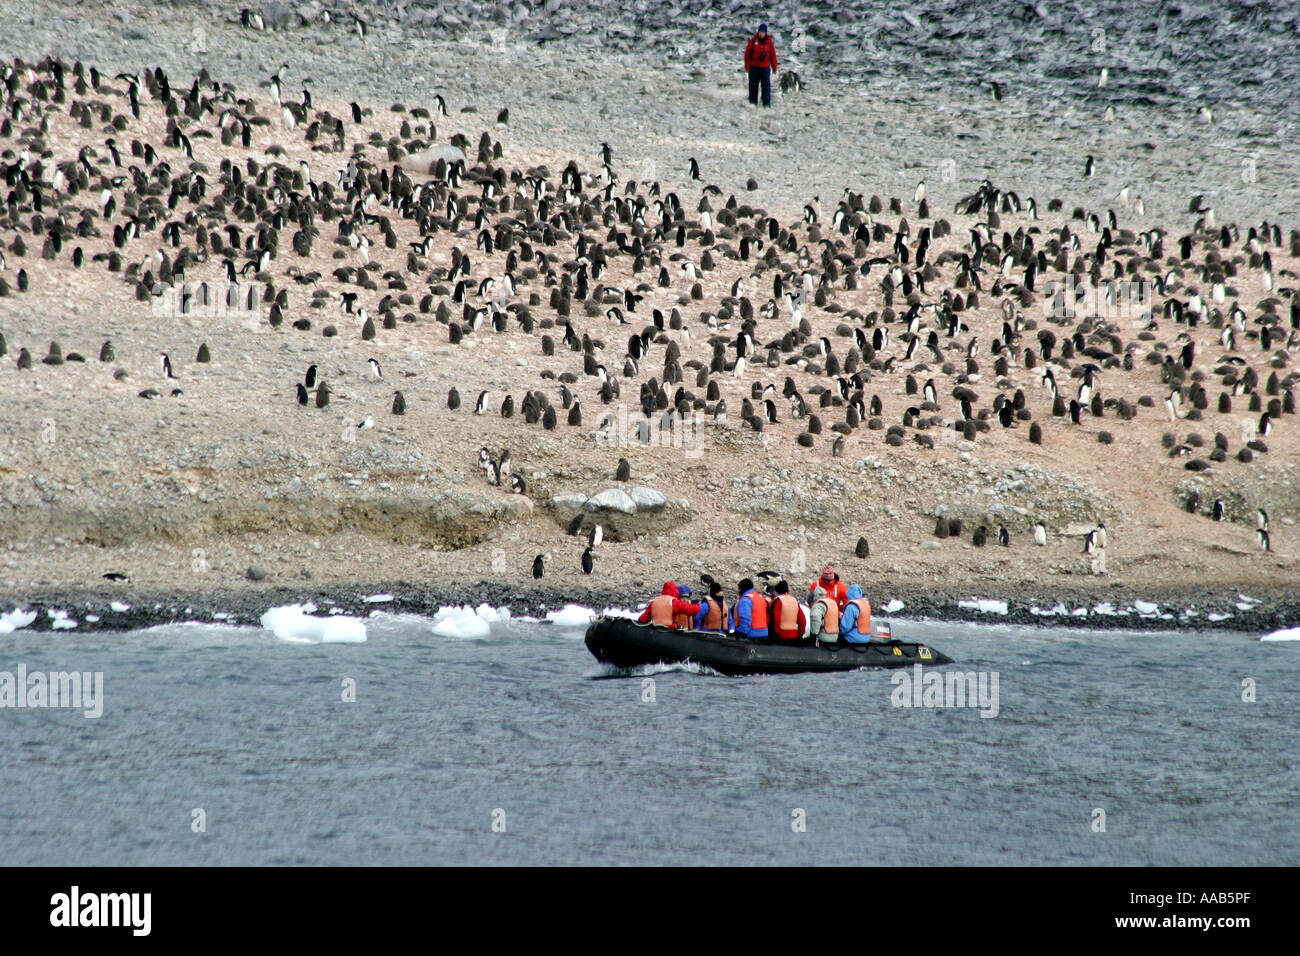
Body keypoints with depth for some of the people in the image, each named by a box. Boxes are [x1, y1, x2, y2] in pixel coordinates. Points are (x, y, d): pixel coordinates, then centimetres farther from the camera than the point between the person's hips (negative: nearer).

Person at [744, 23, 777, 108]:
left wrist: (774, 68, 6)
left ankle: (767, 104, -2)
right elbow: (747, 53, 1)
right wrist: (747, 66, -4)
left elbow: (773, 55, 7)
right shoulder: (753, 40, -1)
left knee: (766, 86, -3)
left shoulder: (769, 42, 1)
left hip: (765, 67, 0)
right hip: (754, 67, 0)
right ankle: (753, 103, 13)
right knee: (753, 86, 5)